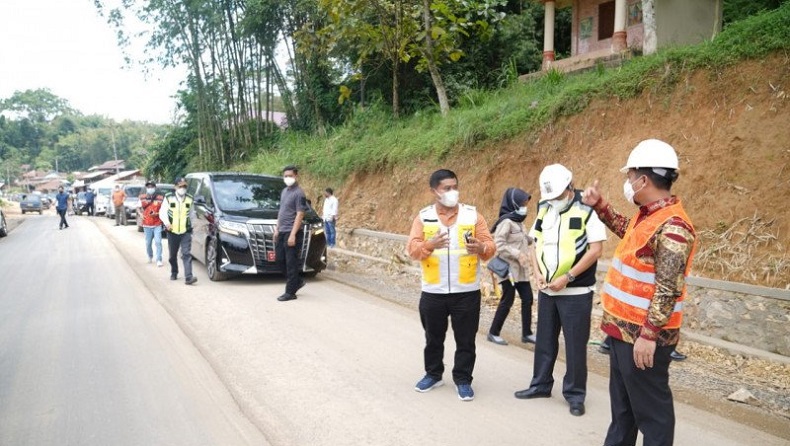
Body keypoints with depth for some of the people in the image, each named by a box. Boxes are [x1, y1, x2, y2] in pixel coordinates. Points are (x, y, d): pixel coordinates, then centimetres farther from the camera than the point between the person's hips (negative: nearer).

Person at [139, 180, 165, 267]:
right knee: (148, 243, 9)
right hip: (147, 225, 3)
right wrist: (141, 214, -1)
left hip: (157, 224, -3)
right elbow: (139, 208, 18)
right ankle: (150, 256, 33)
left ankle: (159, 260, -5)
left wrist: (157, 214, -17)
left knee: (158, 242, -11)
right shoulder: (142, 197, 5)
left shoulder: (160, 198, -4)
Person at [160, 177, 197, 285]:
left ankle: (188, 277, -18)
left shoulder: (189, 199, 5)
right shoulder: (168, 198, 0)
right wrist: (167, 223, -14)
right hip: (172, 232, 0)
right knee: (173, 255, 13)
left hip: (186, 232, 0)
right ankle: (174, 273, 35)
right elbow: (162, 212, 1)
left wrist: (189, 220, 5)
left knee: (187, 254, -12)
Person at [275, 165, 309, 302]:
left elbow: (300, 215, -16)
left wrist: (293, 234, -20)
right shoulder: (284, 191, 14)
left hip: (292, 233, -9)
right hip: (282, 232, 9)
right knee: (280, 259, 12)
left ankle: (290, 292, 4)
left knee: (291, 263, -3)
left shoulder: (299, 193, -11)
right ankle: (297, 281, 26)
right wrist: (277, 228, 16)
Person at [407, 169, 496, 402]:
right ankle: (433, 374, 34)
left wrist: (480, 247, -26)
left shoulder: (473, 214, 0)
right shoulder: (423, 217, 1)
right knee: (433, 337, 16)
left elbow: (491, 247, -3)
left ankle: (463, 380, 22)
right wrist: (430, 244, -28)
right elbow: (412, 249, -8)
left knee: (465, 340, 7)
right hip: (433, 292, 1)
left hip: (467, 292, -1)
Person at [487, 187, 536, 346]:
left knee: (528, 299, 8)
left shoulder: (518, 221, 12)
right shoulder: (506, 222, -16)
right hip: (509, 268, -9)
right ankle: (493, 333, 12)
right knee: (507, 301, -2)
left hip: (520, 269, 9)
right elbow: (499, 245, -22)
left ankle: (527, 333, 18)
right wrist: (517, 254, -26)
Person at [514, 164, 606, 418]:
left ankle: (575, 394, 16)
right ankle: (541, 385, 29)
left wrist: (568, 277, -18)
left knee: (575, 344, 3)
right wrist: (537, 272, -2)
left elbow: (596, 249, -14)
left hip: (576, 291, -6)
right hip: (547, 290, 6)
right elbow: (534, 244, 14)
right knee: (545, 340, 15)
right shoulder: (544, 209, 7)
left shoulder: (587, 209, -11)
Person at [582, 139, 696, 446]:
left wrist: (648, 335, -25)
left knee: (650, 408, 4)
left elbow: (668, 290, -26)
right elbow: (626, 230, 30)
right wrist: (599, 205, 22)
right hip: (623, 327, 10)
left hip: (643, 335, -10)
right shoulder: (647, 213, 6)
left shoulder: (672, 227, -23)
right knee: (622, 402, 23)